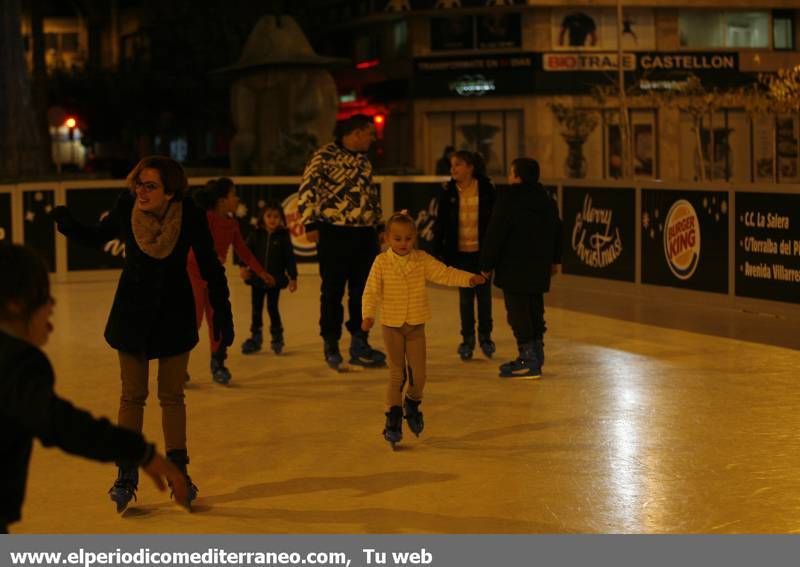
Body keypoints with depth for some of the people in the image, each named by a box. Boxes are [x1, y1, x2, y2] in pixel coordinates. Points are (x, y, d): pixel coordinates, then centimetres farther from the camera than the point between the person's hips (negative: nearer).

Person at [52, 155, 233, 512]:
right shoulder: (126, 210, -16)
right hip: (132, 312, 1)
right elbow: (94, 238, 0)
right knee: (132, 395, 6)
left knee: (172, 396, 10)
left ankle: (178, 472, 22)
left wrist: (222, 313, -5)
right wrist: (66, 224, -20)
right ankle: (126, 475, 15)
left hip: (174, 314, 0)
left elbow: (210, 267, -8)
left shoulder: (190, 217, -19)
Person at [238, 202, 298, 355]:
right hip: (257, 278, 2)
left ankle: (277, 338, 15)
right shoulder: (255, 235, 0)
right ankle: (255, 338, 20)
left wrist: (293, 277, -2)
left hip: (275, 280, -2)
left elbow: (290, 258, -1)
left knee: (272, 309, 0)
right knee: (256, 309, 9)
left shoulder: (283, 236, -3)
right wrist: (243, 266, -22)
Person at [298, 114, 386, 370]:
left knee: (362, 291, 10)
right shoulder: (325, 156, -9)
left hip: (365, 234, 7)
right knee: (332, 292, 2)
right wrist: (310, 224, -17)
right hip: (334, 234, -7)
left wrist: (378, 224, 23)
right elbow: (307, 189, -13)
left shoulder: (363, 160, 14)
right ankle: (331, 346, 12)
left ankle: (359, 343, 19)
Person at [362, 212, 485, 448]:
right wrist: (368, 315, -22)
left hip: (416, 325, 2)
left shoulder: (422, 260, 0)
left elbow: (445, 274, -2)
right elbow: (371, 291, -9)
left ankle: (412, 403, 32)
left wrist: (469, 279, -15)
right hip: (392, 325, -2)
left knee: (418, 373, 2)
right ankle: (393, 418, 10)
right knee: (397, 373, -2)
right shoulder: (381, 262, -6)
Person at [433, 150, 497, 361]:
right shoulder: (447, 191, -3)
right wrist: (438, 252, -3)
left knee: (484, 293, 8)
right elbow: (440, 223, 1)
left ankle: (485, 336, 25)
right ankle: (467, 339, 18)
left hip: (482, 251, -1)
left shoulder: (486, 189, -6)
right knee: (465, 296, 7)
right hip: (460, 252, 1)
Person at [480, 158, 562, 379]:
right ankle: (536, 355, 24)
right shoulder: (547, 200, 11)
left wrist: (487, 264, -8)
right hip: (539, 267, 8)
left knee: (518, 313, -5)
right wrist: (554, 260, 31)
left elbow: (495, 235, -15)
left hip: (514, 268, -8)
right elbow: (557, 231, 21)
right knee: (535, 310, 16)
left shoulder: (509, 200, -15)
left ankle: (529, 362, -8)